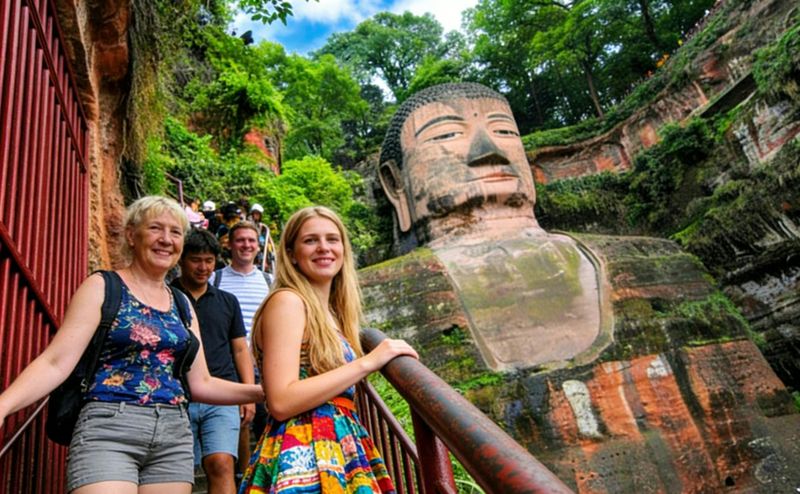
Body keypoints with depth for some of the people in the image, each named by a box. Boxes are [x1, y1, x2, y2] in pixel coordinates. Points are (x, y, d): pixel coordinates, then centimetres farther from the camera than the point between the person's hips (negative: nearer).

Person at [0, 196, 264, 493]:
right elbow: (56, 363, -10)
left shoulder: (181, 304, 13)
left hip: (174, 435, 5)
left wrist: (262, 392, 3)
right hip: (109, 428, -5)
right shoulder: (102, 287, -1)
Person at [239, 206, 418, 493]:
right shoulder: (288, 301, -12)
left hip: (341, 454, 8)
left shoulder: (329, 312, 12)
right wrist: (367, 362, -19)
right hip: (304, 461, -8)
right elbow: (281, 402, -21)